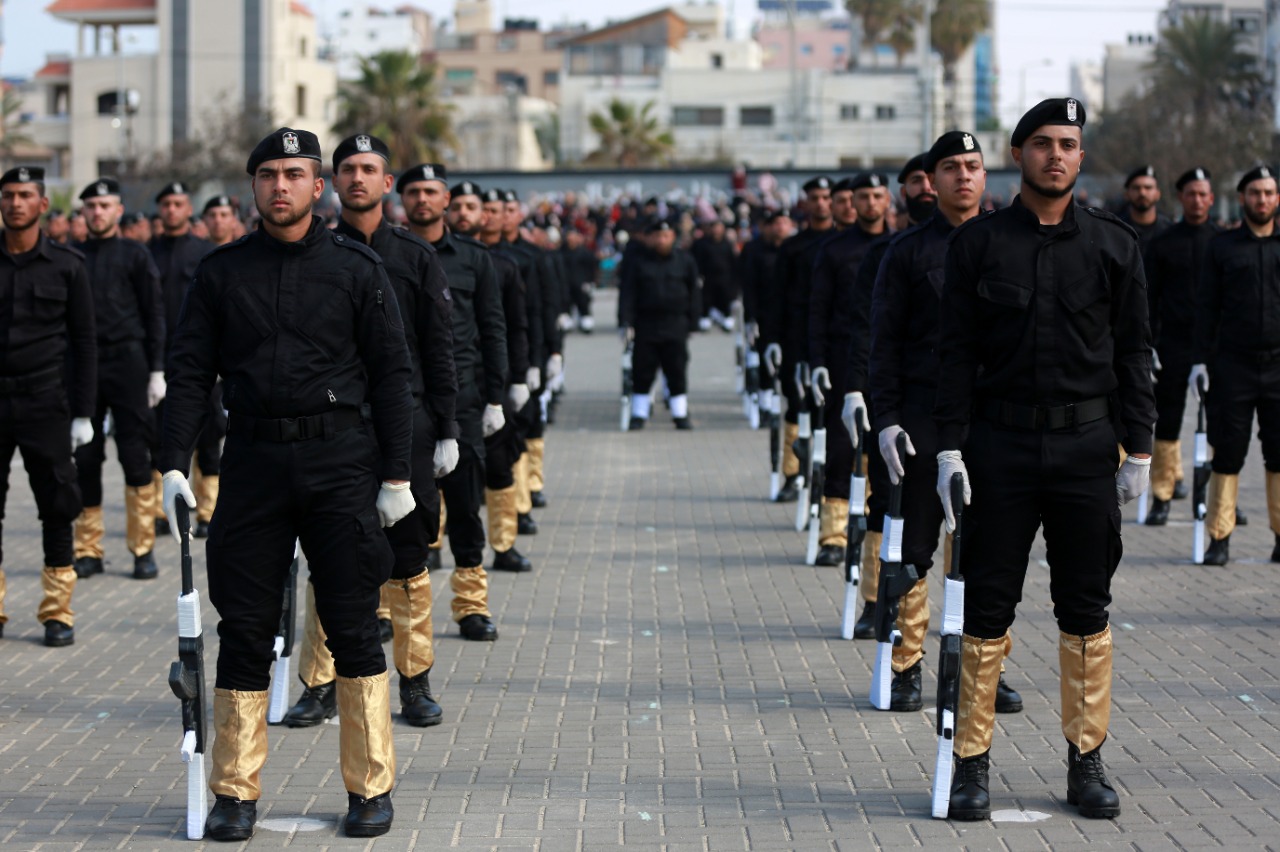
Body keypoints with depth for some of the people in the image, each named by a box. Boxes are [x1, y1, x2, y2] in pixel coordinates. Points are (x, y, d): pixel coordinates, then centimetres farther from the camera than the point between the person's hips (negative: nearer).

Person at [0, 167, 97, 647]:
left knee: (57, 507, 0)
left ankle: (57, 612, 7)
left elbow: (84, 342, 4)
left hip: (45, 404, -1)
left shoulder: (66, 265, 3)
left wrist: (83, 412, -1)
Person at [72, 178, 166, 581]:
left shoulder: (135, 255, 4)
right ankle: (88, 550, 11)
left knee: (136, 458, -3)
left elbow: (154, 315, 3)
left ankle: (143, 549, 4)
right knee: (85, 459, 4)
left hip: (127, 365, -3)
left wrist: (156, 371, -4)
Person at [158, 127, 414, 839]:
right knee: (244, 629, 3)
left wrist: (396, 476, -3)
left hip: (341, 463, -2)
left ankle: (371, 788, 12)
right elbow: (190, 372, 8)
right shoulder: (222, 273, 8)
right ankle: (236, 792, 12)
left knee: (353, 628, 1)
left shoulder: (357, 268, 3)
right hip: (254, 461, 2)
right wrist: (175, 463, -3)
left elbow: (391, 374, 3)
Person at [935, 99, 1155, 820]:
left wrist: (1139, 449, 1)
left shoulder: (1114, 244, 5)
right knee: (987, 609, 2)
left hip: (1086, 444, 1)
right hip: (1000, 443, -1)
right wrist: (951, 448, -4)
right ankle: (973, 762, 10)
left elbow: (1134, 351, 7)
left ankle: (1087, 762, 16)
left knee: (1087, 611, 6)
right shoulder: (979, 242, 2)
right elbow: (957, 350, 3)